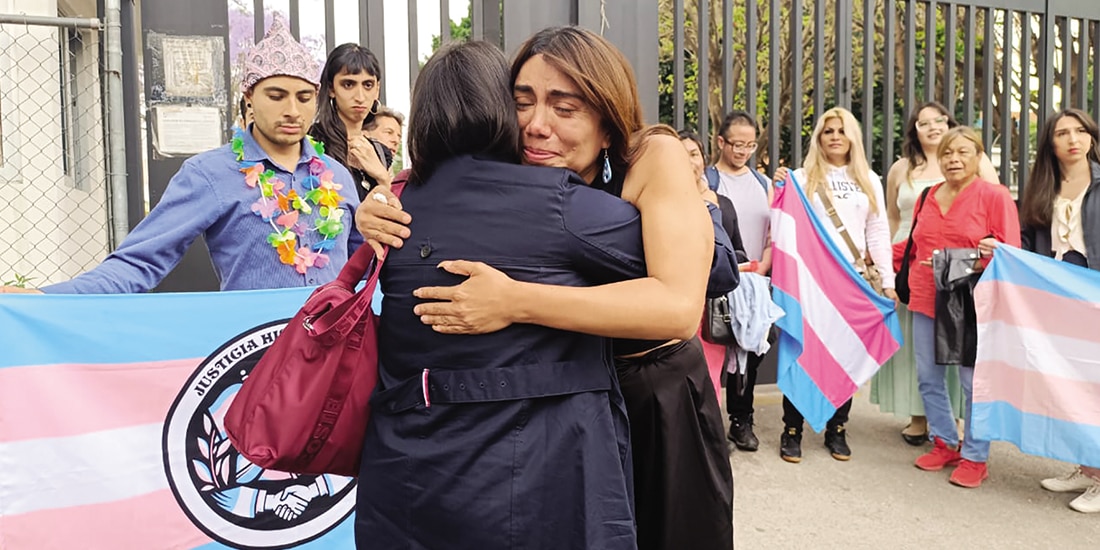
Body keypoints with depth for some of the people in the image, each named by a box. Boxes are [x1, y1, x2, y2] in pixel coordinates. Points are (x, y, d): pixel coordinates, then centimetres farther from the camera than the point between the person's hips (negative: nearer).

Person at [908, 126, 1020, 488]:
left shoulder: (995, 196, -3)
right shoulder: (928, 198, 13)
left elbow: (1011, 252, -6)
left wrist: (993, 251, -26)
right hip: (926, 302, 6)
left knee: (974, 382, -1)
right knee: (928, 378, 11)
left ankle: (975, 457, 14)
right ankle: (944, 444, 28)